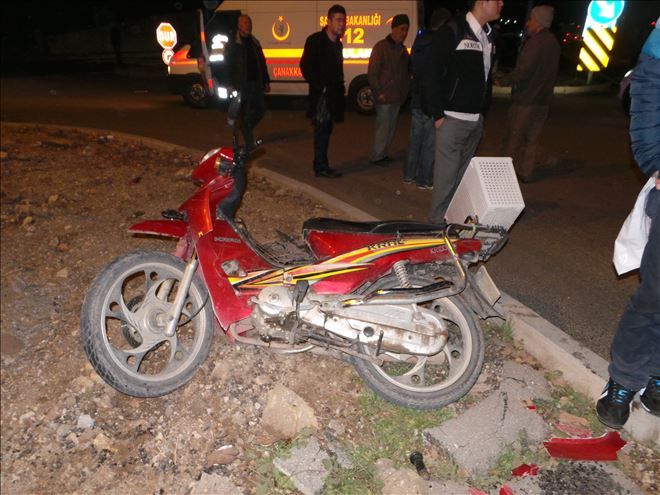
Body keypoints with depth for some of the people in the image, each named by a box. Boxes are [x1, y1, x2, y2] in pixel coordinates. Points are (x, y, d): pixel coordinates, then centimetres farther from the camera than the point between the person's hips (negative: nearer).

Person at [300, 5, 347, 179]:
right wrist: (319, 87, -14)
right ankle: (321, 167, -2)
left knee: (325, 130, 11)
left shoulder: (337, 44, 15)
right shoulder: (315, 40, -8)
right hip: (321, 94, -8)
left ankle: (321, 165, 19)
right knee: (322, 130, -7)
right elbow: (305, 66, -12)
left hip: (333, 94, 8)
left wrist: (339, 88, 9)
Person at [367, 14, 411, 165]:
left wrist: (404, 92, 7)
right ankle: (375, 157, 6)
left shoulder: (402, 49, 14)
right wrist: (379, 93, -15)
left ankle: (382, 154, 23)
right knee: (383, 127, -5)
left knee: (391, 128, 12)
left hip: (396, 97, 7)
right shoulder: (381, 47, -7)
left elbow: (406, 72, 19)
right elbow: (372, 73, -11)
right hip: (384, 98, -7)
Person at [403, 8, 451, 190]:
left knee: (415, 139, 16)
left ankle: (409, 175, 22)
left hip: (417, 99, 8)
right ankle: (424, 180, 4)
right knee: (429, 142, -1)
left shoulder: (419, 42, 9)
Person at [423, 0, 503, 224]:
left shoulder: (489, 35, 15)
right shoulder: (452, 31, -8)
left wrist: (483, 111, 14)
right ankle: (438, 221, 5)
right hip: (452, 118, -7)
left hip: (476, 119, 7)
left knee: (464, 173, 11)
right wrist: (438, 114, -13)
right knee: (447, 174, -6)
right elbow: (434, 74, -11)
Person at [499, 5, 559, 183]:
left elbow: (523, 71, -23)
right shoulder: (553, 42, 12)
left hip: (525, 100, -8)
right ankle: (525, 173, 17)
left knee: (514, 140, 1)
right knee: (531, 140, 13)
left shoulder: (535, 42, -17)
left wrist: (503, 81, -10)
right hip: (542, 100, 8)